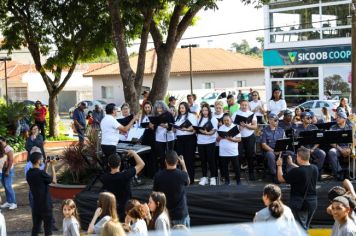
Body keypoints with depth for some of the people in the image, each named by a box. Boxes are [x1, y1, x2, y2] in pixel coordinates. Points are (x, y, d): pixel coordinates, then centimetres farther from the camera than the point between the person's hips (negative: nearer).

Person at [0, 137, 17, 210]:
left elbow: (11, 161, -19)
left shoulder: (8, 149, -16)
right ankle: (8, 202, 19)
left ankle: (13, 203, -6)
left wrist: (8, 171, -20)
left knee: (8, 186, -10)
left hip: (9, 169, -8)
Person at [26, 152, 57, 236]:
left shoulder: (29, 173, 0)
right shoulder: (41, 173, -21)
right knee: (48, 228, 6)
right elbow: (54, 181, -7)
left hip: (36, 205, 7)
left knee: (35, 228, 14)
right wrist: (52, 166, -1)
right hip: (45, 205, -6)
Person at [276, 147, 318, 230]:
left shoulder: (296, 172, -22)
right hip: (313, 202, 7)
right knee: (305, 227, 21)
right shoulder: (314, 169, -1)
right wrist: (291, 164, 27)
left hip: (300, 203, -7)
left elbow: (281, 179, -8)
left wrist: (279, 165, 5)